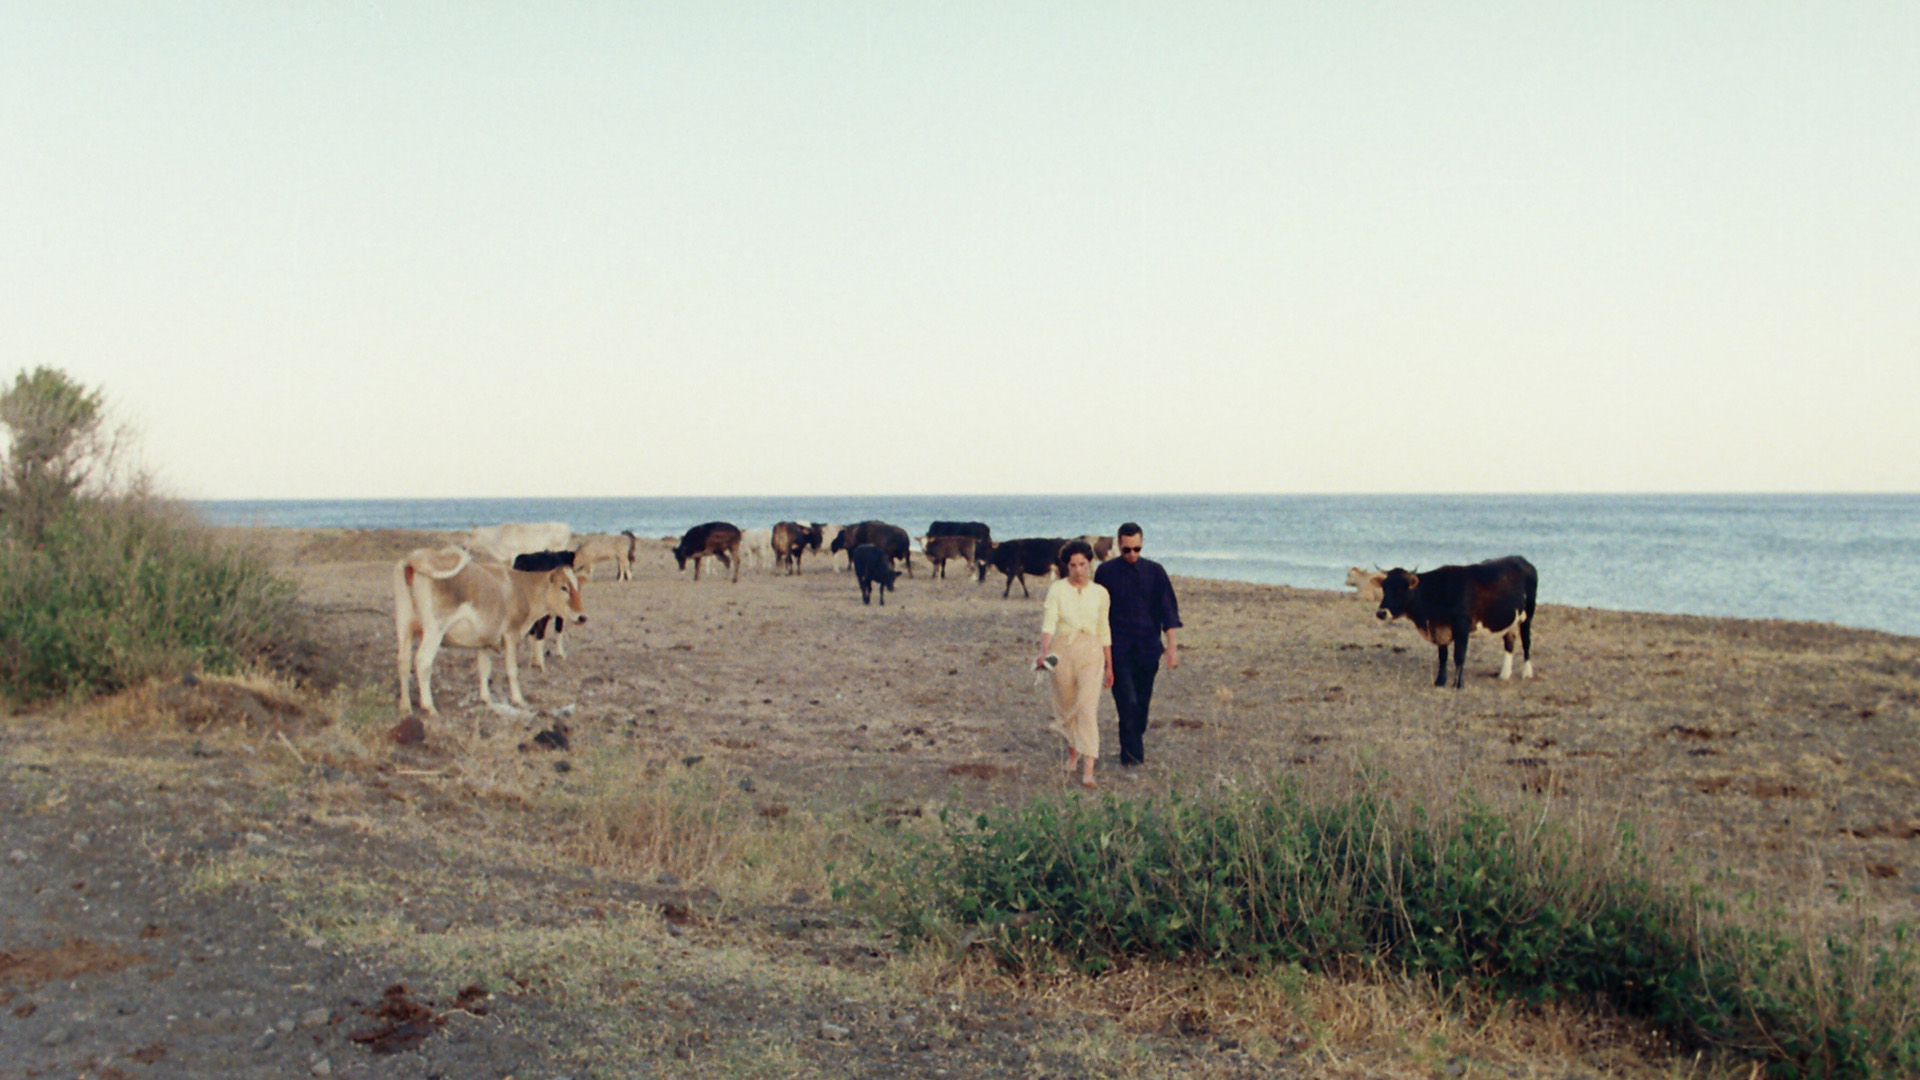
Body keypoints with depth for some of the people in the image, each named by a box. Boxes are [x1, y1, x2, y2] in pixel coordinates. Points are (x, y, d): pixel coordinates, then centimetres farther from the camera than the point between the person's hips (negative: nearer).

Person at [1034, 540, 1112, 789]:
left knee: (1088, 708, -13)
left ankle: (1088, 771, -19)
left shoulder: (1100, 593, 4)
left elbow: (1104, 631, 11)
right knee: (1066, 707, 13)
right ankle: (1072, 752, 42)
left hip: (1091, 653, 0)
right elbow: (1049, 623, -13)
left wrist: (1109, 666, 14)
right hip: (1063, 651, 0)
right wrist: (1044, 652, -29)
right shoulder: (1057, 590, -3)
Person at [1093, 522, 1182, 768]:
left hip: (1148, 649, 2)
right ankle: (1132, 753, -4)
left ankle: (1134, 747, 28)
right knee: (1128, 703, -11)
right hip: (1119, 650, -2)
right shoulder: (1106, 572, 0)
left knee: (1142, 703, 9)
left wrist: (1173, 646, -7)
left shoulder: (1154, 571, 3)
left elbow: (1168, 610, 1)